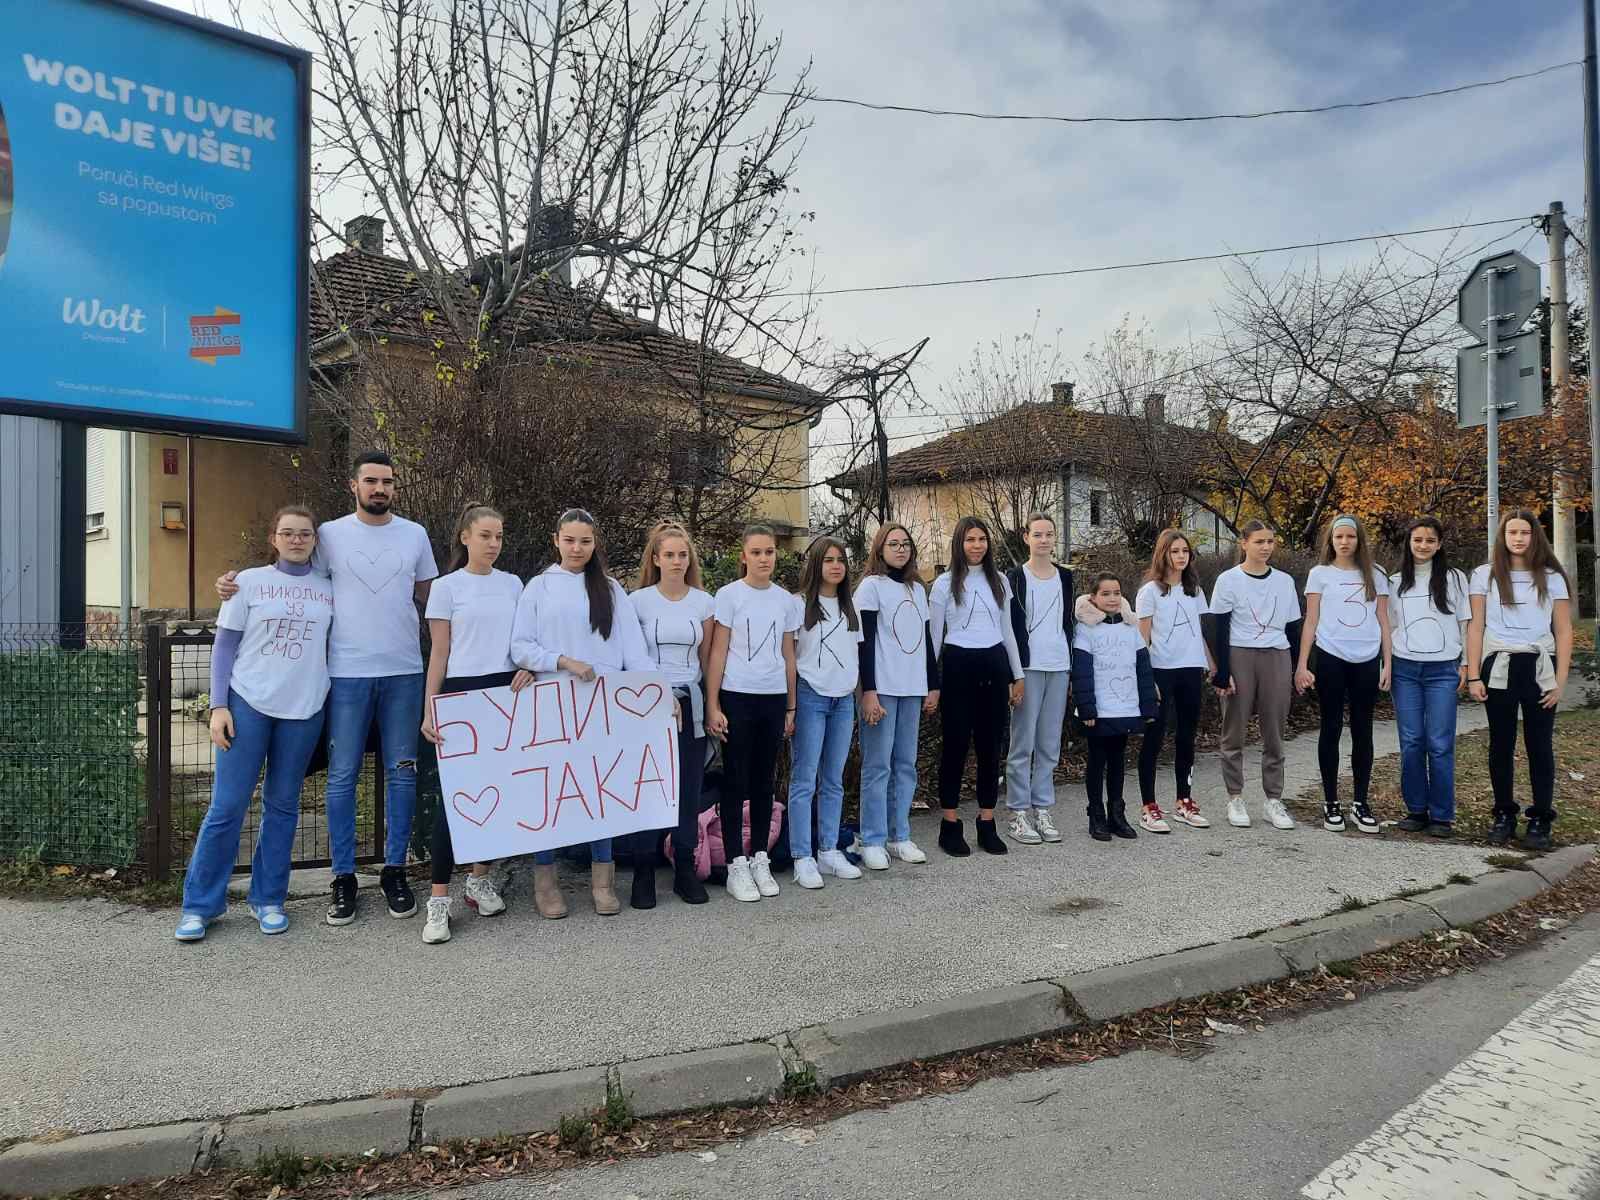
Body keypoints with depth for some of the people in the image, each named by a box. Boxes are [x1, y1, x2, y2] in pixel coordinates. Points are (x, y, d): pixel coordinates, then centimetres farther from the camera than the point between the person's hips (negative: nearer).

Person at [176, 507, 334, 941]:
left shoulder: (329, 588, 7)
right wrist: (219, 706, -5)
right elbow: (224, 646, 3)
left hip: (303, 710, 2)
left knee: (282, 806, 9)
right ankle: (200, 904, 12)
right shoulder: (248, 582, 2)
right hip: (248, 705, -2)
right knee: (227, 807, 0)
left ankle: (268, 899, 20)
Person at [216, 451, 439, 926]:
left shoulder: (414, 534, 7)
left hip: (404, 672, 2)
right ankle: (343, 877, 15)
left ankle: (395, 870, 19)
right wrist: (238, 584, -7)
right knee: (342, 776, 3)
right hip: (347, 673, -1)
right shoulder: (330, 534, 2)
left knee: (401, 773, 7)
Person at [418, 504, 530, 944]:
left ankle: (479, 879, 23)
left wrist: (528, 668, -6)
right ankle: (439, 899, 0)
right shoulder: (447, 586, 2)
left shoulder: (513, 584, 11)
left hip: (508, 692, 4)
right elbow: (439, 654, 0)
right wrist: (429, 710, -5)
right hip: (462, 692, -3)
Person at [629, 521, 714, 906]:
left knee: (689, 790, 5)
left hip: (690, 704, 2)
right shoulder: (639, 601, -2)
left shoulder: (703, 601, 5)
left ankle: (685, 870, 15)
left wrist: (712, 704, 8)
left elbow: (705, 657, 10)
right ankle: (644, 873, 9)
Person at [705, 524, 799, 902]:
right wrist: (712, 706, -9)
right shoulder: (729, 595, -4)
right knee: (736, 780, 1)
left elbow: (788, 657, 12)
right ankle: (736, 864, 8)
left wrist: (791, 708, 11)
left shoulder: (785, 600, 8)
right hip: (737, 697, -4)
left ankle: (759, 858, 20)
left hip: (774, 699, 4)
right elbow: (718, 654, -5)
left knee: (764, 780, 10)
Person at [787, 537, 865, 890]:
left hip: (844, 699, 5)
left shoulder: (849, 607, 13)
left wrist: (862, 694, 11)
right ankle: (802, 858, 1)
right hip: (811, 697, -5)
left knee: (833, 781, 9)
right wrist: (789, 704, -10)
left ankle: (829, 851, 17)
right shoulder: (799, 604, -4)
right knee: (804, 781, -3)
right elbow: (786, 655, -5)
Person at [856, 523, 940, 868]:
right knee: (877, 765, -3)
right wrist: (868, 691, -16)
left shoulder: (917, 588, 15)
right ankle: (872, 841, 3)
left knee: (906, 764, 8)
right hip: (882, 688, -5)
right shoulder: (871, 585, -3)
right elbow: (865, 642, -9)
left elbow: (926, 639, 17)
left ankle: (900, 836, 15)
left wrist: (933, 685, 12)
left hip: (913, 689, 6)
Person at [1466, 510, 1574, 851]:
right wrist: (1473, 676, -3)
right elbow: (1475, 628, 3)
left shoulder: (1552, 578, 5)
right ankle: (1503, 815, 16)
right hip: (1498, 668, 0)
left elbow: (1564, 632, 4)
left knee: (1539, 745, 3)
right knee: (1501, 745, 6)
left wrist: (1560, 681, -3)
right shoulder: (1485, 575, 4)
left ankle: (1540, 820, 10)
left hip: (1539, 668, 0)